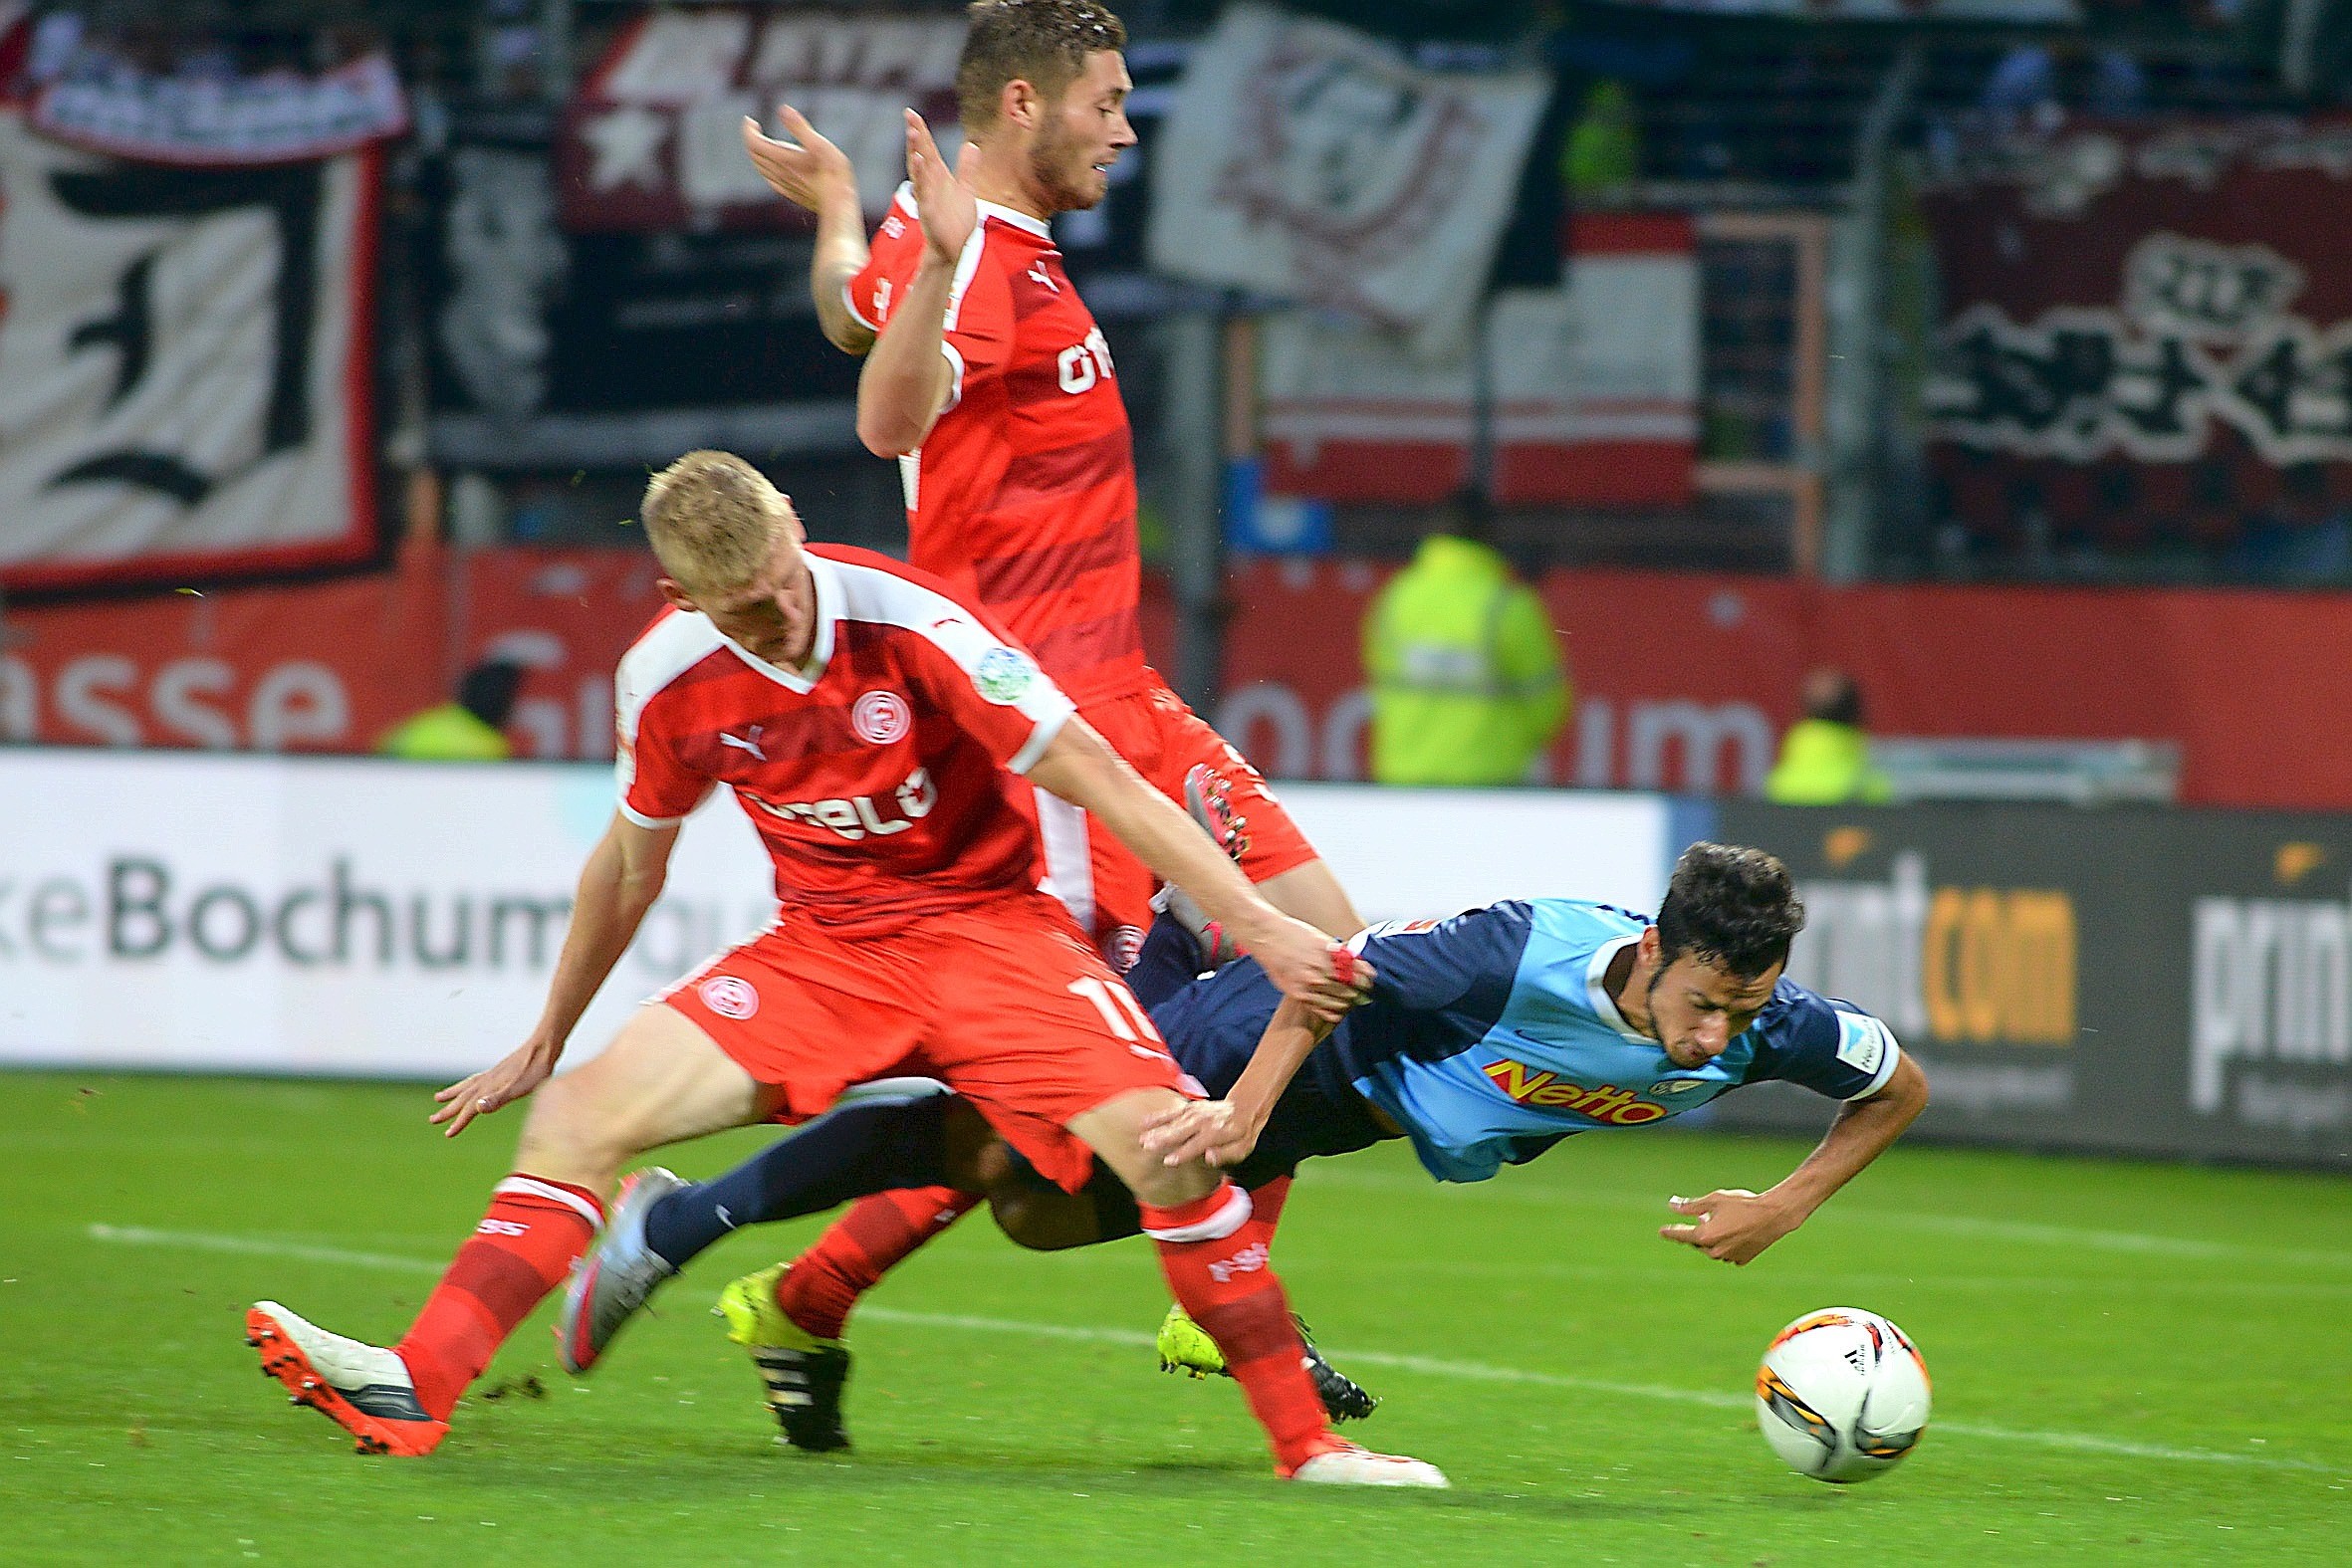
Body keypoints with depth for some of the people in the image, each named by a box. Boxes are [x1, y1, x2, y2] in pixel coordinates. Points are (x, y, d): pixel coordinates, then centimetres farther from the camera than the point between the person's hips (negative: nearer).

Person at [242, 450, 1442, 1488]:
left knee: (1161, 1140, -26)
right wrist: (543, 1043, 22)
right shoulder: (668, 680, -6)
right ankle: (414, 1392, -20)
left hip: (984, 923, -4)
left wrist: (1259, 924, -22)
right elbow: (630, 865, 14)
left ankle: (1300, 1441, -13)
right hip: (817, 950, 4)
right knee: (577, 1118, -15)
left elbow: (1097, 778, -17)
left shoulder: (905, 622, -20)